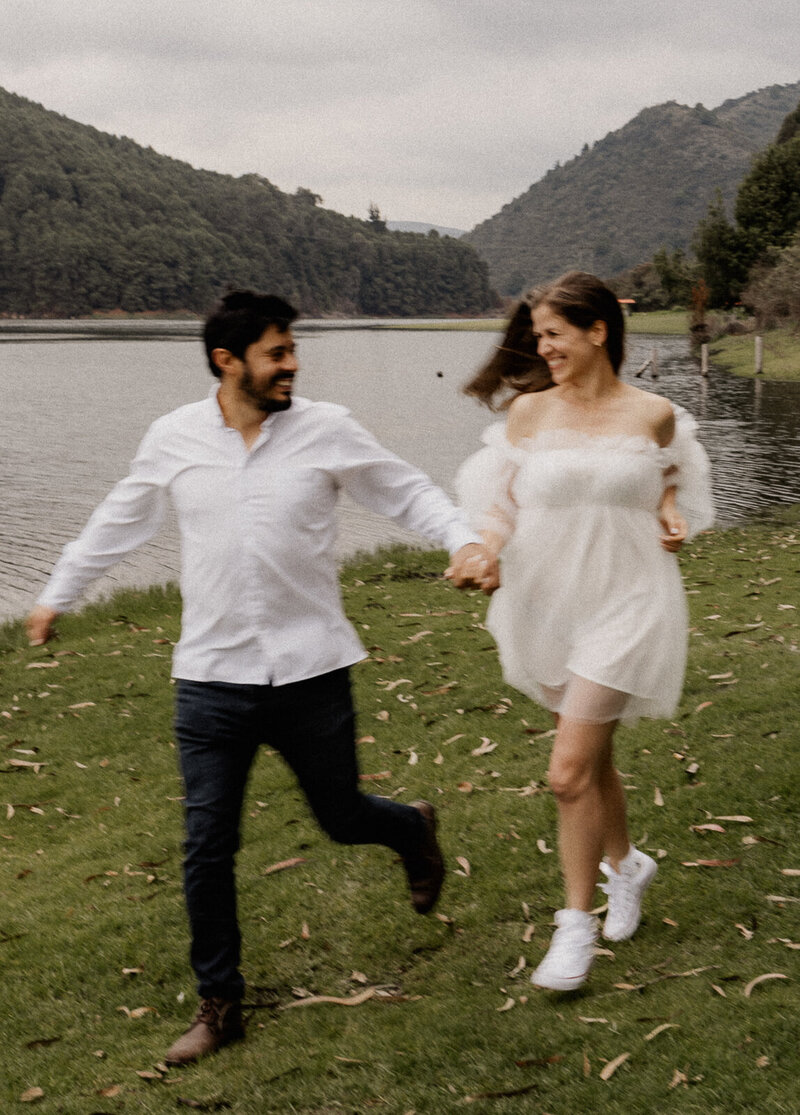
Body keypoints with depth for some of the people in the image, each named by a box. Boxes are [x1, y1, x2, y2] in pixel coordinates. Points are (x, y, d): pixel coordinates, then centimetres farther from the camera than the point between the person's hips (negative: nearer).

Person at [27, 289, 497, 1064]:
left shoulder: (325, 430, -4)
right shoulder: (173, 438, 1)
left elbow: (406, 492, 3)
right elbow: (116, 524, 16)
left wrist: (464, 540, -14)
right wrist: (56, 595, 24)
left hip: (310, 671, -1)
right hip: (212, 679, 1)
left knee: (342, 818, 12)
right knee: (207, 848, 2)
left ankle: (413, 830, 48)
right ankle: (219, 1004, 19)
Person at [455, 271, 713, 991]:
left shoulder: (654, 415, -2)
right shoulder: (528, 411, 0)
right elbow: (500, 500, 3)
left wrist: (672, 515, -3)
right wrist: (483, 553, -16)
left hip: (624, 606, -3)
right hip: (548, 604, 3)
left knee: (571, 770, -9)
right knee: (592, 758, 17)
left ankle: (577, 925, 8)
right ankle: (624, 863, 45)